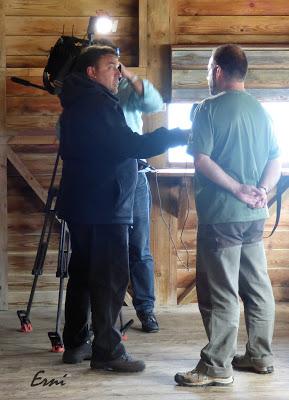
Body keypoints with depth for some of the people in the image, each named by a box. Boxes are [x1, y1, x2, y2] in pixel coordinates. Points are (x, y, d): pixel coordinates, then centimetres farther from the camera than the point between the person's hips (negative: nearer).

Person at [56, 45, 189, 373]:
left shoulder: (76, 105, 18)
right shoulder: (97, 104, -14)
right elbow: (130, 146, -21)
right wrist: (178, 136, -16)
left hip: (80, 205, 10)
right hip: (104, 207, -10)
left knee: (82, 273, 14)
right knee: (110, 279, -6)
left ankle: (75, 344, 20)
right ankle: (107, 351, -3)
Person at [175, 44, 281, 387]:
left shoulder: (210, 108, -8)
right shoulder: (261, 111, 13)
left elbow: (201, 160, -17)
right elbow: (275, 161, 11)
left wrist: (239, 190, -14)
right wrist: (261, 190, -3)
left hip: (221, 214, -7)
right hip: (255, 215, 7)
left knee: (220, 292, -5)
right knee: (257, 286, 13)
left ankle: (216, 367, -1)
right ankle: (260, 356, 21)